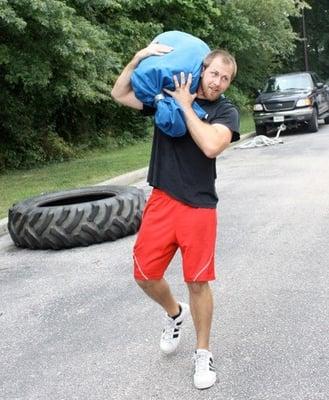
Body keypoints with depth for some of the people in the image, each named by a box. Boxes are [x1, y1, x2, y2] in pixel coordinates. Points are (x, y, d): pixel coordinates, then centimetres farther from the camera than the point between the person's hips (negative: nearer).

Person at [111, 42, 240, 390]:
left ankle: (203, 353, 20)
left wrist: (185, 106, -13)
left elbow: (211, 145, -20)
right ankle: (174, 313, 36)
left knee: (197, 282, 0)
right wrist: (138, 58, -5)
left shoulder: (225, 111, -1)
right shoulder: (166, 97, 9)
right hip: (161, 201, 3)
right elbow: (119, 94, 8)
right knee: (146, 275, 4)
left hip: (198, 207, -3)